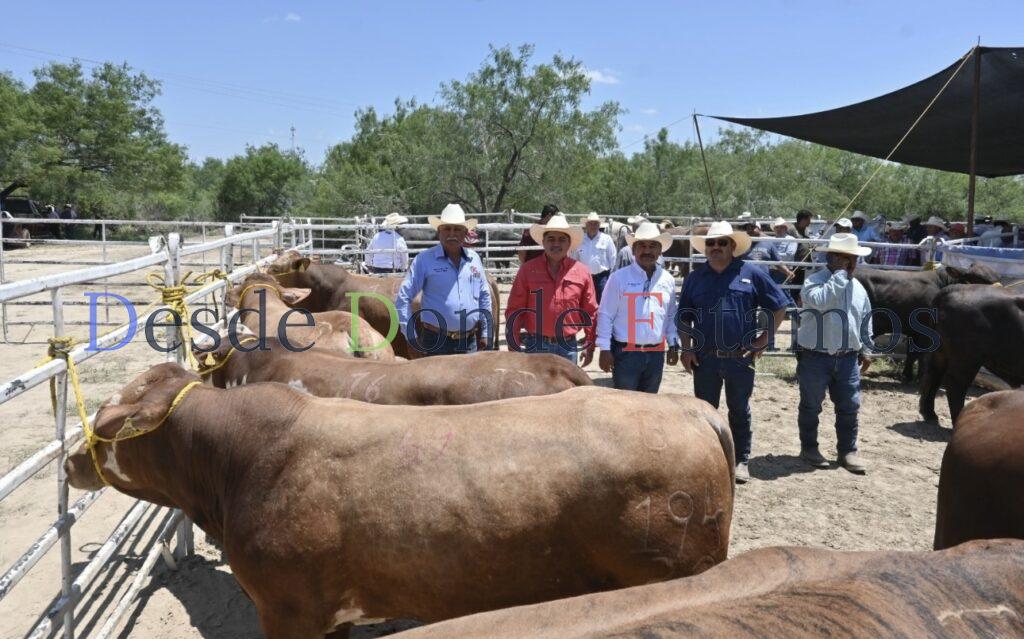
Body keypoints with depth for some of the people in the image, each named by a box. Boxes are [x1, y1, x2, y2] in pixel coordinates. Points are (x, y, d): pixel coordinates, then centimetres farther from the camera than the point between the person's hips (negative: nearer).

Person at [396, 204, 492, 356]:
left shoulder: (474, 259, 9)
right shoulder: (424, 259, -4)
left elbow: (484, 297, 17)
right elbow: (403, 297, -6)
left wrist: (485, 333, 14)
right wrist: (410, 334, -11)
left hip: (469, 341, 4)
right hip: (436, 341, -4)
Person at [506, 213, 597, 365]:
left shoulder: (582, 272, 3)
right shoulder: (528, 270, -1)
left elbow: (591, 312, 7)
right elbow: (514, 310, 0)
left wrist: (589, 346, 5)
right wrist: (513, 347, -3)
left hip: (568, 347, 2)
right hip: (536, 346, -2)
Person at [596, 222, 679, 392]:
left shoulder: (668, 280, 7)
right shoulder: (619, 278, -6)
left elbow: (671, 316, 14)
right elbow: (605, 315, -5)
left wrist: (673, 345, 10)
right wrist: (605, 349, -8)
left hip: (656, 354, 4)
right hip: (626, 353, -4)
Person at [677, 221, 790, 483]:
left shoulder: (751, 274, -1)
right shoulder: (695, 279, 7)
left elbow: (779, 306, 3)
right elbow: (683, 318, 10)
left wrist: (765, 338, -1)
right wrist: (687, 348, 1)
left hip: (740, 357, -2)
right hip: (704, 358, 2)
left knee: (739, 410, 10)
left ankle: (740, 460, 23)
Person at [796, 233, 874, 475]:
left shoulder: (858, 288, 10)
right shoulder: (814, 281, -10)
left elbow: (866, 321, 20)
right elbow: (821, 301, -33)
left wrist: (865, 350, 19)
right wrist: (840, 273, -23)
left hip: (848, 358, 5)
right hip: (814, 357, -5)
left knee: (849, 406, 8)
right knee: (811, 406, 8)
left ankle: (848, 451, 20)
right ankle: (809, 448, 23)